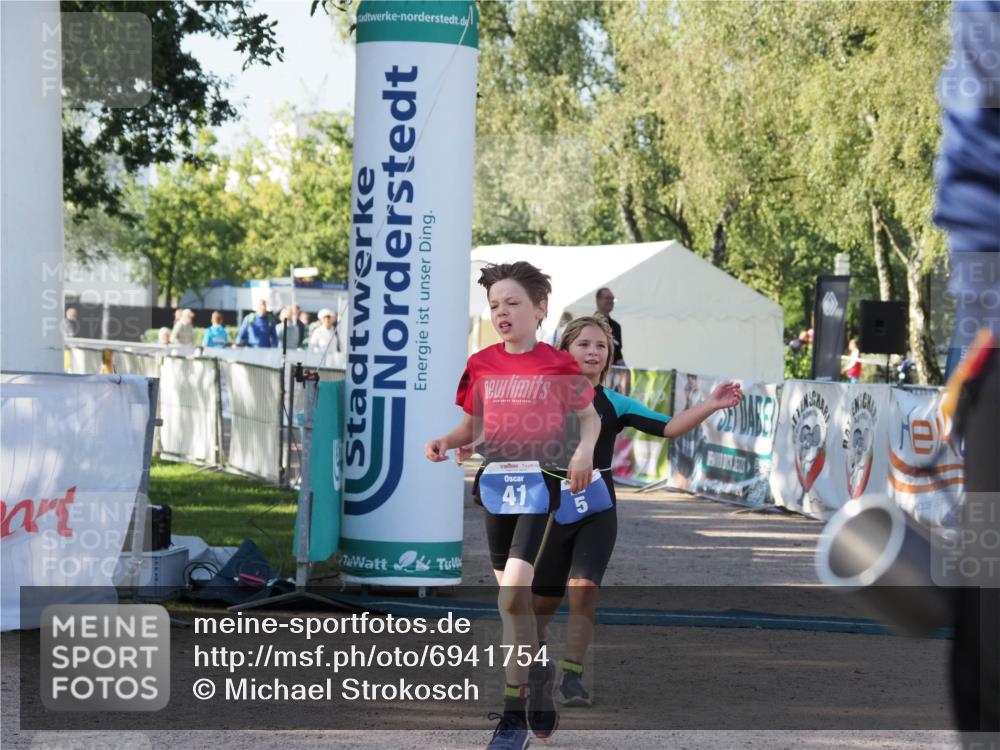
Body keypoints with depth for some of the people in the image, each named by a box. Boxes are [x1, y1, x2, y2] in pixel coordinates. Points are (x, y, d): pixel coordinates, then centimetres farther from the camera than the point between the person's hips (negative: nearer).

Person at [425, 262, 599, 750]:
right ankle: (537, 676, 29)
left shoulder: (558, 365, -4)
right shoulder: (481, 365, 6)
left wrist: (585, 449, -14)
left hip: (542, 485, -5)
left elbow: (590, 417, 6)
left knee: (514, 594, -17)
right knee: (512, 599, 10)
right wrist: (445, 442, -5)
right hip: (496, 484, 5)